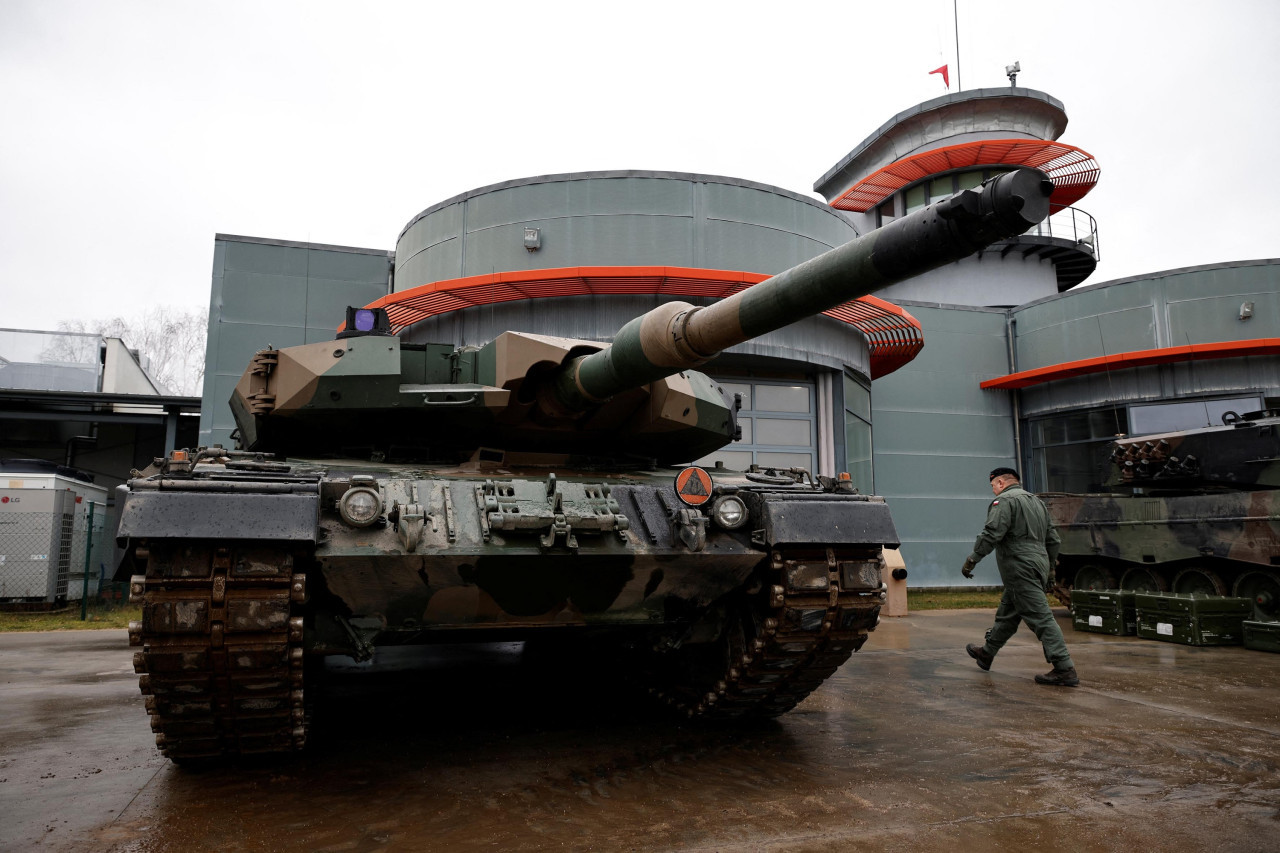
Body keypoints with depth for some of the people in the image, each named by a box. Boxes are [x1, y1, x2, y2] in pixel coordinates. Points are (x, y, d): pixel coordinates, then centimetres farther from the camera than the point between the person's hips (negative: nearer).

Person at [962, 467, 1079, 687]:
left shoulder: (1004, 501, -8)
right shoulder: (1036, 501, 21)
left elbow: (991, 534, -20)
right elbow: (1053, 540, 23)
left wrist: (972, 560, -14)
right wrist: (1049, 568, 28)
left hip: (1020, 568, -10)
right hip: (1039, 565, 10)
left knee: (1040, 617, -10)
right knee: (1007, 613, 20)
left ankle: (1065, 670, -11)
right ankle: (987, 653, 33)